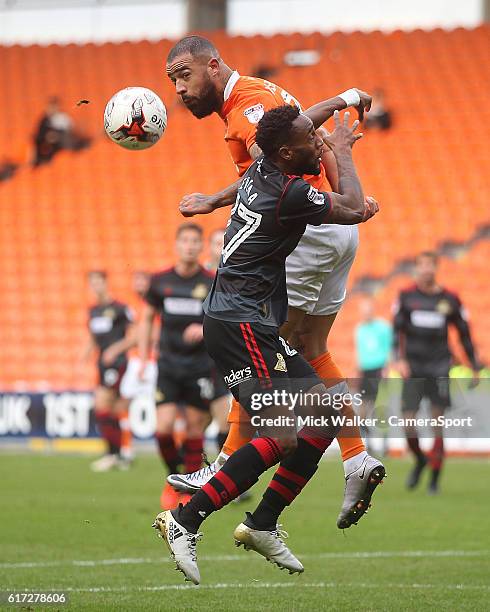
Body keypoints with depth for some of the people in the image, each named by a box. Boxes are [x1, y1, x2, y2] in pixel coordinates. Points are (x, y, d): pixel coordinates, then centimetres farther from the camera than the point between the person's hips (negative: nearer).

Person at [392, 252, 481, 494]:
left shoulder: (449, 299, 3)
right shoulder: (406, 296, 4)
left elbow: (464, 333, 11)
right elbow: (397, 330, 2)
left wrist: (475, 366, 10)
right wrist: (399, 358, -12)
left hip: (438, 367, -1)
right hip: (413, 368, 1)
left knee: (437, 425, -4)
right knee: (408, 424, -5)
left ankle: (434, 480, 6)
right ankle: (420, 460, 25)